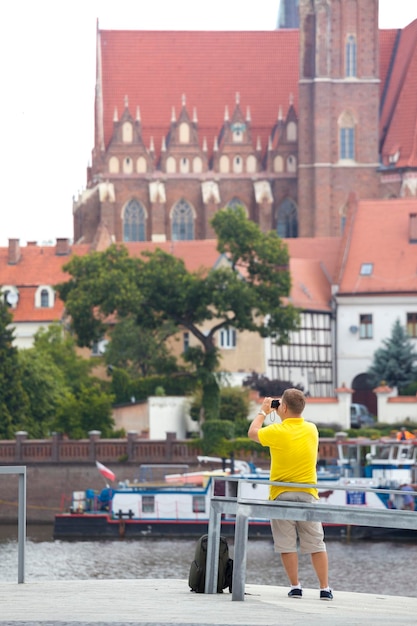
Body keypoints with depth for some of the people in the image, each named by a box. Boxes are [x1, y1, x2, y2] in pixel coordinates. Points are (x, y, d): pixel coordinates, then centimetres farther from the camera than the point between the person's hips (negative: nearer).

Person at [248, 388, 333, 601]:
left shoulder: (277, 431, -11)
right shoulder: (312, 430, 1)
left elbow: (252, 432, 8)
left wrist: (263, 412, 20)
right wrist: (283, 416, 21)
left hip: (282, 494, -3)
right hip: (308, 494, 3)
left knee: (287, 544, 4)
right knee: (316, 544, 5)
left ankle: (295, 587, 3)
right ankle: (325, 589, 3)